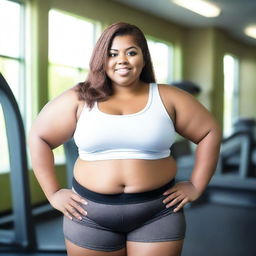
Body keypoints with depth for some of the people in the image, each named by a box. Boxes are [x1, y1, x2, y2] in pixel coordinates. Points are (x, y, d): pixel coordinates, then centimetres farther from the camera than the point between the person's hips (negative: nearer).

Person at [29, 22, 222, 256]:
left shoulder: (167, 98, 1)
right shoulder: (79, 99, -1)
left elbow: (210, 132, 7)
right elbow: (39, 137, 6)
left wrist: (196, 186, 2)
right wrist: (53, 193, 1)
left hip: (157, 215, 0)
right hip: (91, 215, 1)